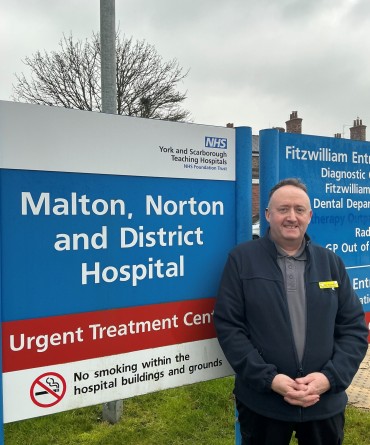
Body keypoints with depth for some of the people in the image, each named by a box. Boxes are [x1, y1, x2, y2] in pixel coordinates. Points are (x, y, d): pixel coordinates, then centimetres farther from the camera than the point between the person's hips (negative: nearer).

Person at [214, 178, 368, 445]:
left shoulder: (331, 262, 5)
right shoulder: (242, 259, -5)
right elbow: (228, 326, -9)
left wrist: (330, 377, -11)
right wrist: (268, 378, -16)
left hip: (325, 403, 3)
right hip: (261, 403, -2)